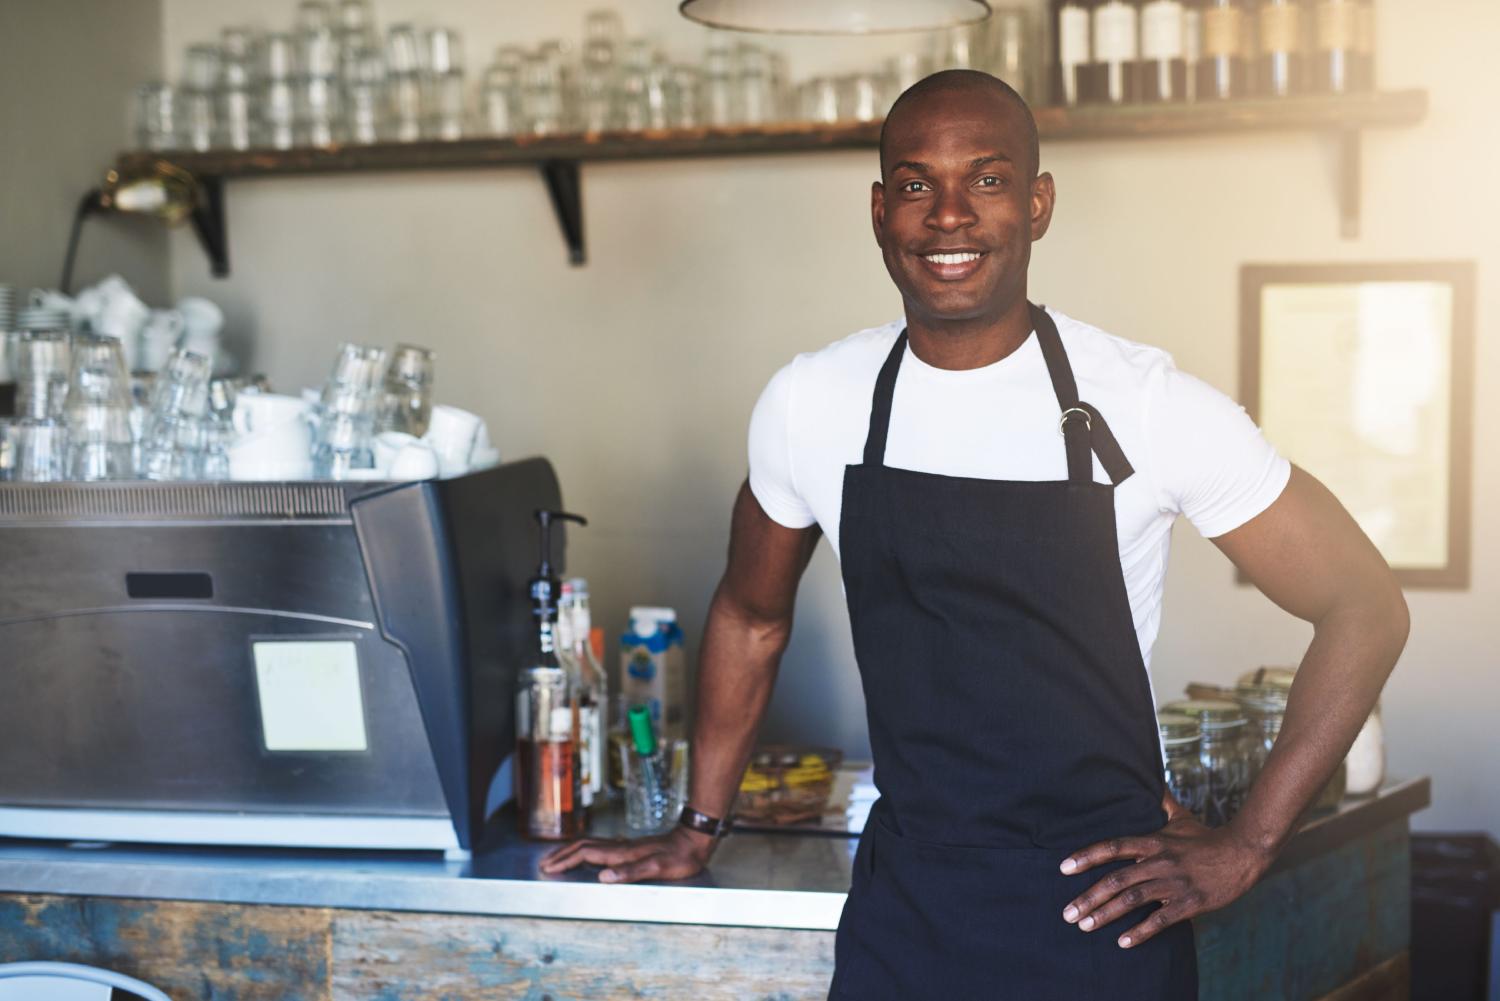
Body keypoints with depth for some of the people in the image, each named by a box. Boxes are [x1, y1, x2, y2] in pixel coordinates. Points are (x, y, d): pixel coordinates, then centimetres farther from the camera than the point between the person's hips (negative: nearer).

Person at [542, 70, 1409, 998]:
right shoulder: (809, 405, -3)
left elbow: (1366, 608, -6)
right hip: (902, 902, 3)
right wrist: (700, 829, 18)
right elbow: (751, 618, 14)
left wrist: (1246, 848, -7)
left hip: (1104, 907, -2)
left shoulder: (1151, 407, -13)